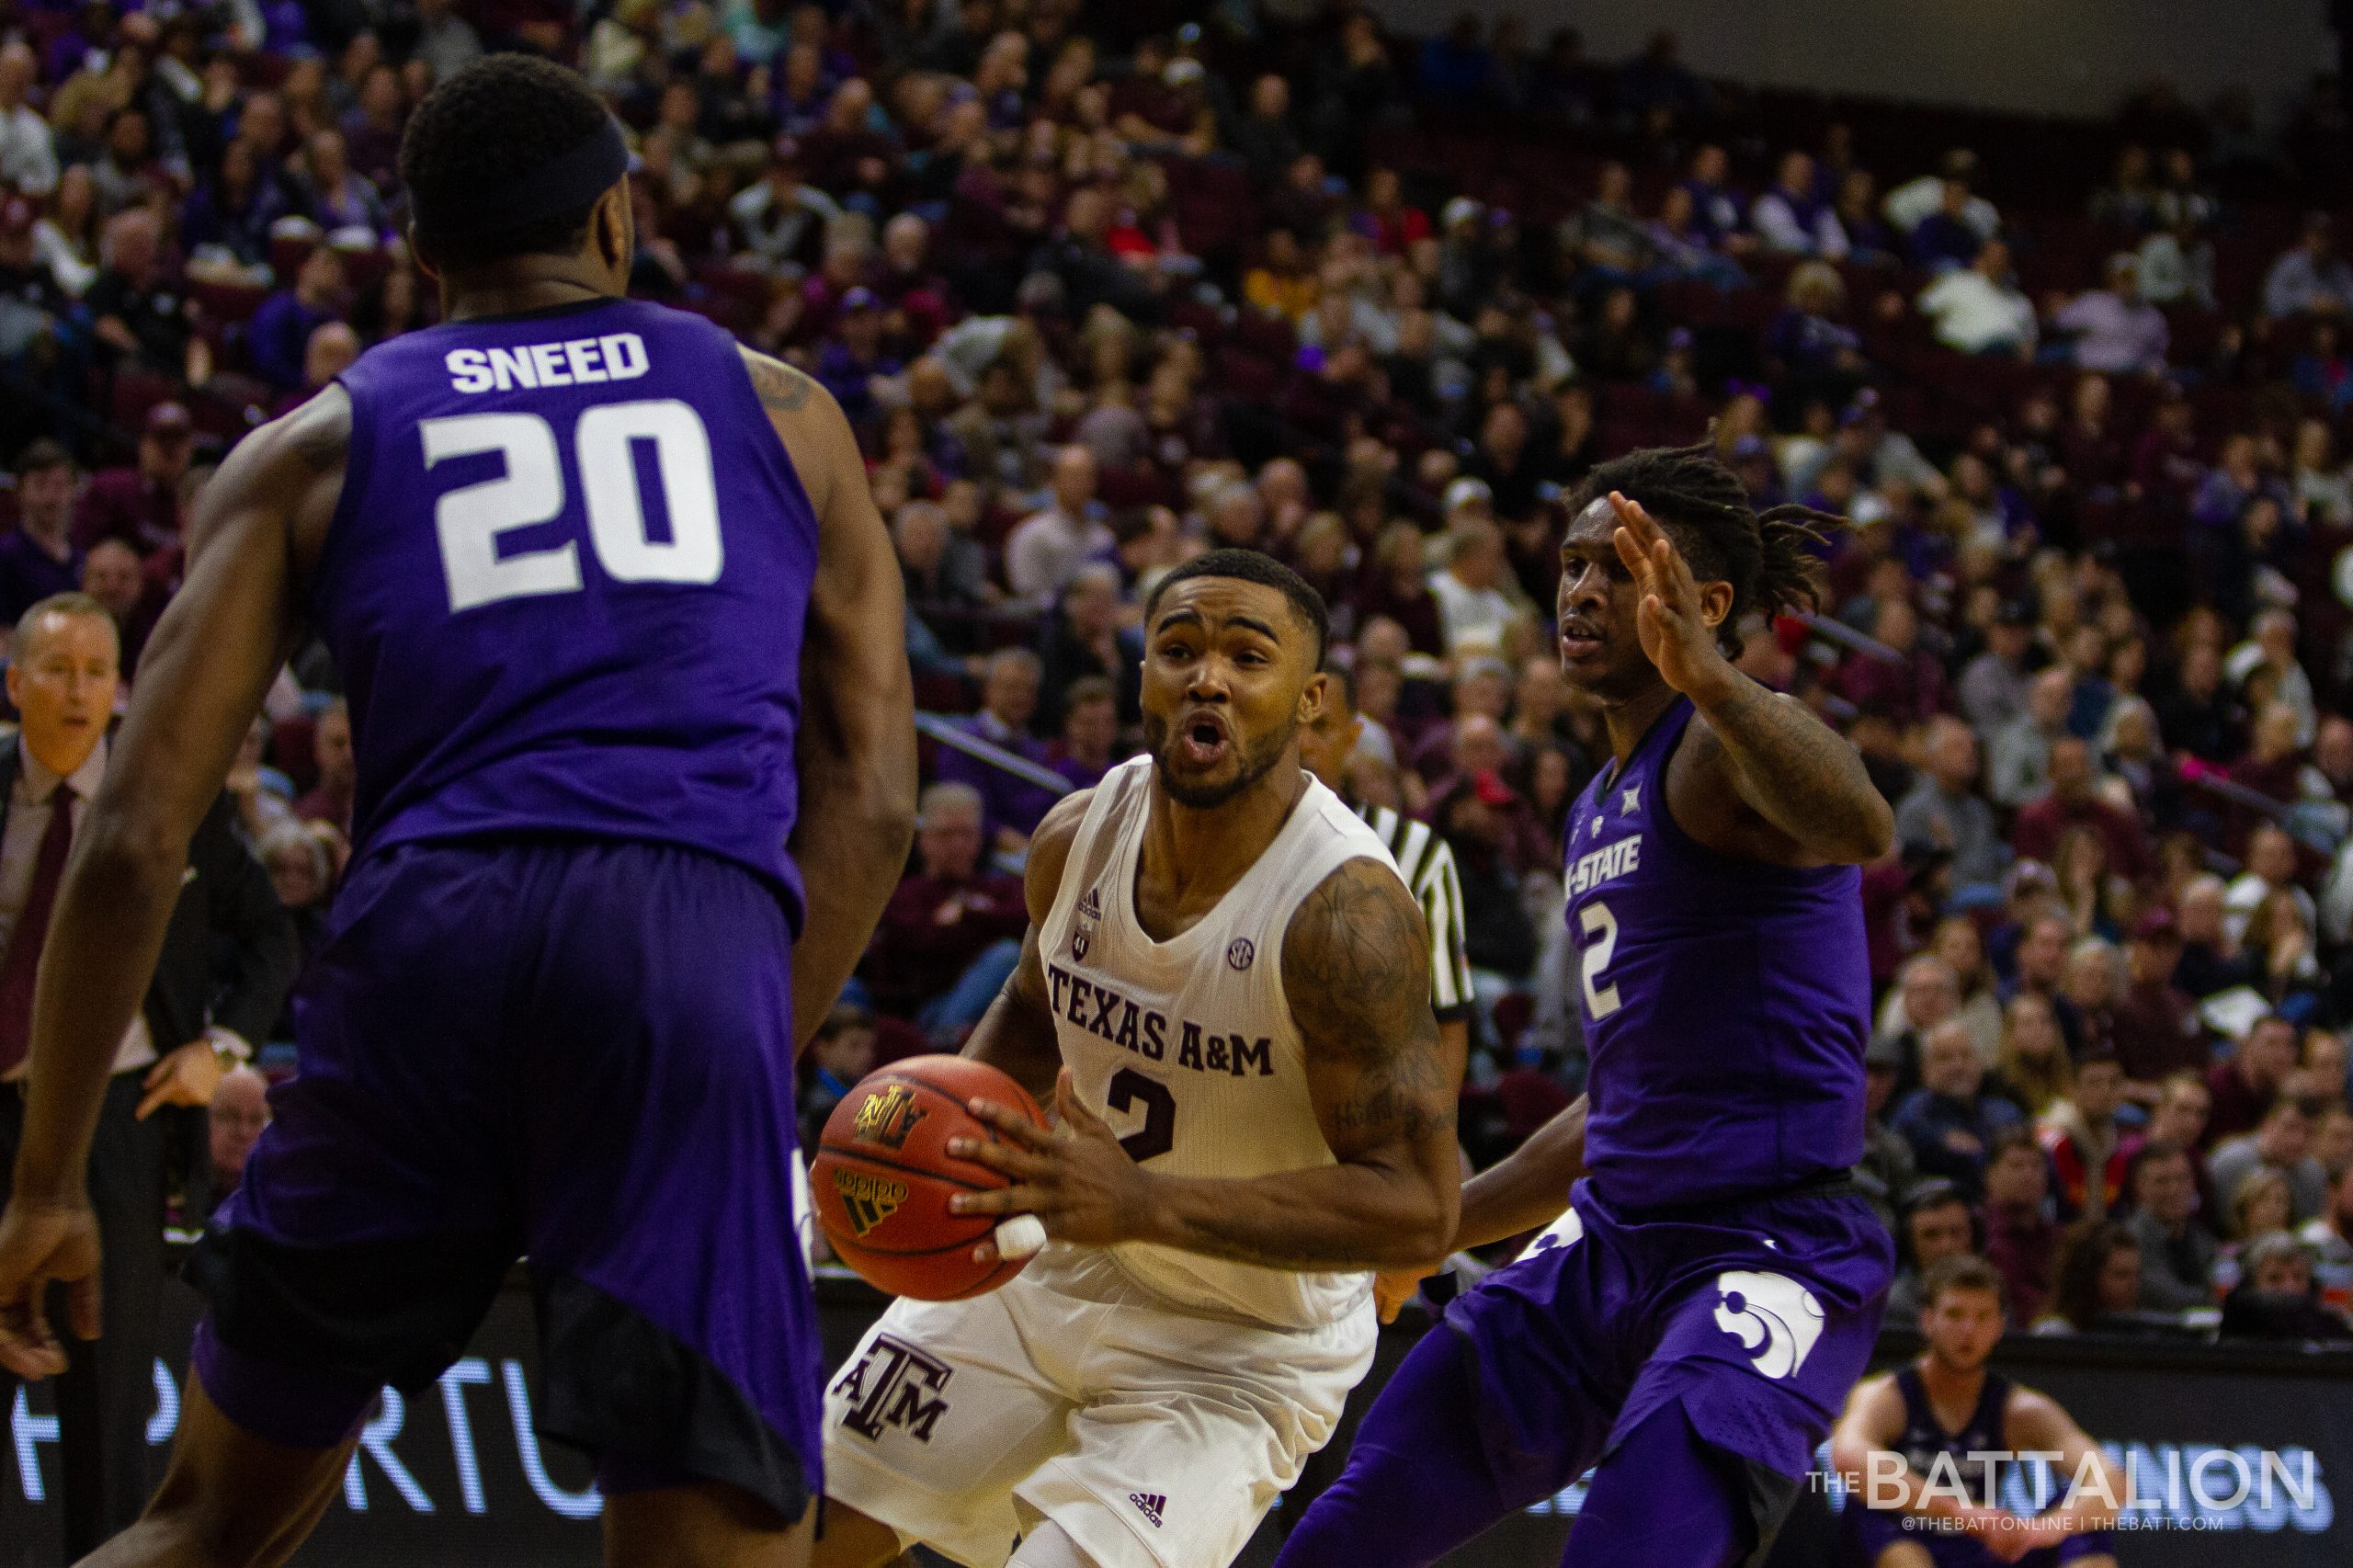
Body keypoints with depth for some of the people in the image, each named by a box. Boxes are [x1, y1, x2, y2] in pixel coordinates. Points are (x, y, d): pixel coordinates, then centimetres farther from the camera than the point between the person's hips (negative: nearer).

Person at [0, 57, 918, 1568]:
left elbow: (135, 836, 11)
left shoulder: (311, 450, 19)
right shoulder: (781, 413, 23)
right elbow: (871, 799, 16)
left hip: (421, 938, 1)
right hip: (698, 945, -1)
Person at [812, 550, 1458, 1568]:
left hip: (1238, 1345, -6)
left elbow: (1416, 1206, -31)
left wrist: (1142, 1202, -38)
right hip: (1057, 1266, 6)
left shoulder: (1348, 908, -29)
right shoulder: (1077, 837, -9)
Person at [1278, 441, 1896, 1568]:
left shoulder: (1725, 749, -10)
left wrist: (1706, 678, -50)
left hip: (1768, 1257, -9)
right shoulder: (1602, 811, 19)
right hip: (1611, 1249, 9)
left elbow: (1858, 829, -36)